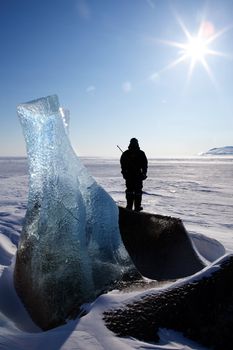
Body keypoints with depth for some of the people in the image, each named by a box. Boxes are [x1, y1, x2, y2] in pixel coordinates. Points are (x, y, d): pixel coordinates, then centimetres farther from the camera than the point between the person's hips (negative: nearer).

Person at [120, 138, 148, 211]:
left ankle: (129, 206, 10)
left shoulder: (125, 153, 3)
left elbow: (122, 164, 5)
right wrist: (144, 173, 7)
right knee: (138, 191, 3)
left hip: (129, 175, 2)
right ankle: (137, 207, 4)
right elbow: (145, 164, 0)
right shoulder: (141, 153, -1)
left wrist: (124, 173, 13)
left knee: (129, 190, 10)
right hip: (138, 175, -2)